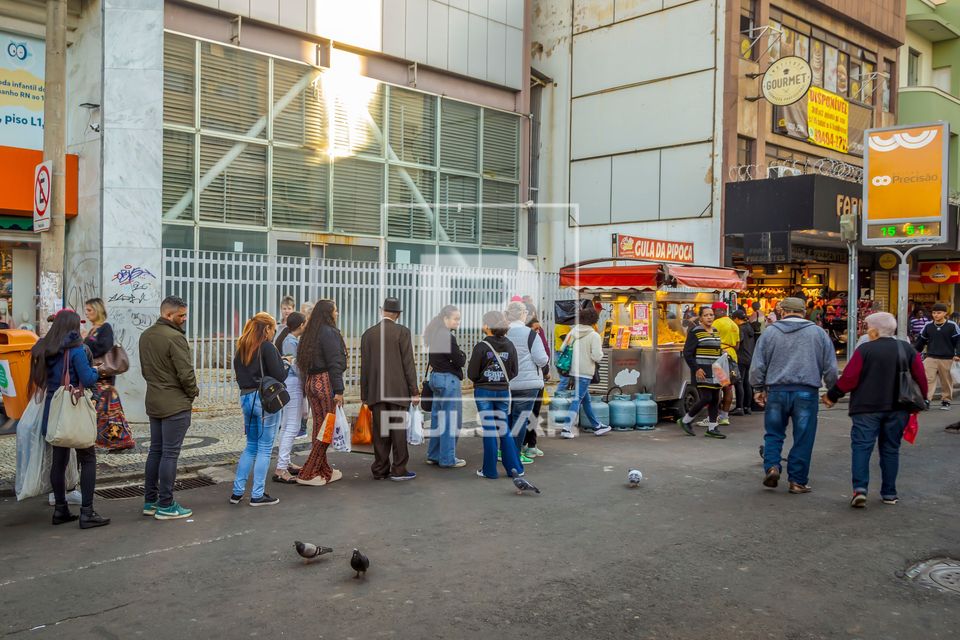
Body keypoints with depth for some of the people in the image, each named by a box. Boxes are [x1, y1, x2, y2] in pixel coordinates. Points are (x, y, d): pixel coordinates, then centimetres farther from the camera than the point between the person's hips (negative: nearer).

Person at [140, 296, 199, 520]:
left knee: (155, 451, 16)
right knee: (169, 454, -2)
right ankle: (165, 506, 3)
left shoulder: (145, 336, 10)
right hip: (176, 404, -9)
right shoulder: (174, 337, -19)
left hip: (153, 402, 9)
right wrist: (193, 392, -4)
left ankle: (150, 501, 22)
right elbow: (186, 373, -20)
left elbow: (144, 369, 16)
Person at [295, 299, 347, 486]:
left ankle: (324, 471, 24)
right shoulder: (329, 332, -12)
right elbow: (334, 363, -16)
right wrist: (339, 390, -16)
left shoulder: (310, 333, 13)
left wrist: (306, 383, 14)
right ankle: (307, 474, -3)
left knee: (319, 427, 14)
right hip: (325, 382, -9)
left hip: (310, 381, 9)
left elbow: (302, 360, 13)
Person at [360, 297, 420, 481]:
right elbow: (408, 363, -7)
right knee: (398, 430, 2)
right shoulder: (402, 331, -5)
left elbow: (364, 366, 8)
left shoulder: (368, 333, 6)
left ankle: (380, 470, 11)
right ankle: (399, 470, 5)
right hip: (398, 390, -3)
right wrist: (414, 391, -3)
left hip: (376, 391, 4)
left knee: (380, 431, 7)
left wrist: (364, 394, 14)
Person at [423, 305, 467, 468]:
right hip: (449, 379, -9)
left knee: (437, 417, 15)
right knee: (450, 419, -2)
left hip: (436, 377, 9)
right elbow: (459, 361, -15)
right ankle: (447, 459, 4)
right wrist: (463, 354, 3)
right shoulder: (448, 337, -17)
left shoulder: (434, 335, 11)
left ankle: (433, 455, 22)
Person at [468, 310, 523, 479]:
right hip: (503, 391, 4)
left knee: (489, 430, 4)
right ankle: (514, 467, 14)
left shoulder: (481, 347, -14)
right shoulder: (510, 346, -1)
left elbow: (472, 374, -11)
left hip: (484, 391, -4)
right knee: (505, 429, 14)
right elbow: (514, 372, 4)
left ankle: (490, 470, 10)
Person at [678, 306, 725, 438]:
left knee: (715, 400, 6)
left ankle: (711, 428, 14)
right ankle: (685, 420, 6)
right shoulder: (695, 332, -8)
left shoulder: (716, 331, 14)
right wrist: (696, 369, -18)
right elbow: (687, 352, -12)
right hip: (701, 372, -8)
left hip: (714, 372, 8)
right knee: (706, 398, -12)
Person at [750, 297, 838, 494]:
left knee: (773, 433, 14)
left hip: (777, 391, 0)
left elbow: (757, 365, 4)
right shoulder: (818, 333, 6)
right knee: (803, 438, 6)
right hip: (807, 392, 0)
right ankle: (798, 481, 10)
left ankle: (771, 466, -4)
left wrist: (758, 388, 15)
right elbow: (831, 368, 8)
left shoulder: (770, 332, 4)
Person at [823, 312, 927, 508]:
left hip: (867, 408, -4)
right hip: (898, 410, 4)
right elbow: (921, 378, 5)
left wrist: (832, 396, 0)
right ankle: (889, 493, 16)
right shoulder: (908, 350, 5)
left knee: (861, 447, -1)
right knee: (890, 449, 13)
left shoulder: (865, 350, -9)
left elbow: (849, 378, -12)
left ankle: (860, 488, -15)